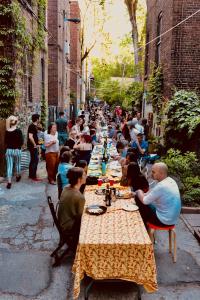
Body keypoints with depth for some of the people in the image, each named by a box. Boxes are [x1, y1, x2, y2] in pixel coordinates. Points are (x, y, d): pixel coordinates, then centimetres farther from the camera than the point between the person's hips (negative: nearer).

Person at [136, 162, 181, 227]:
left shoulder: (161, 186, -27)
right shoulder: (171, 181, 0)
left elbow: (144, 201, -17)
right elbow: (153, 192, 12)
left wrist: (139, 192, 1)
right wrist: (143, 194, 4)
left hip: (164, 221, -8)